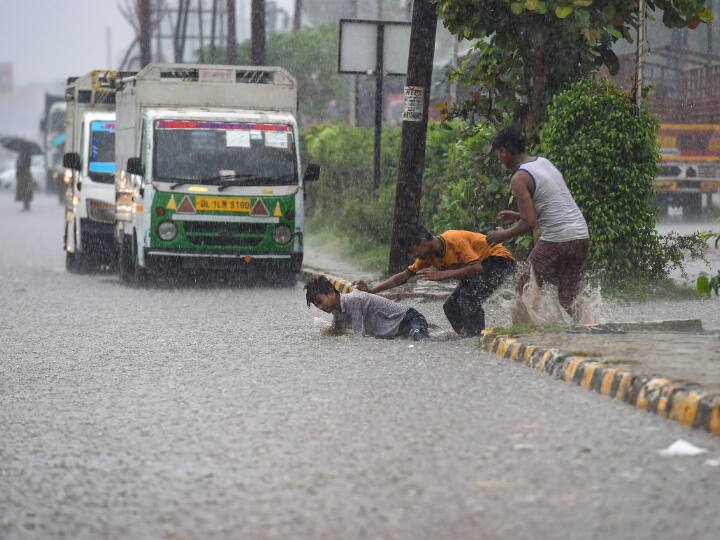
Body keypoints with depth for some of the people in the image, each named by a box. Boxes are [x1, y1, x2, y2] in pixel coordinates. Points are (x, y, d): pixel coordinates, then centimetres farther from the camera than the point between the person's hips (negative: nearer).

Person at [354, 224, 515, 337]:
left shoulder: (454, 240, -30)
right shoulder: (429, 255, -4)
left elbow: (477, 268, -36)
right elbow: (403, 276, 1)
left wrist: (442, 274, -41)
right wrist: (371, 291, -8)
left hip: (499, 259, -9)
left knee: (469, 295, -29)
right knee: (451, 307, -1)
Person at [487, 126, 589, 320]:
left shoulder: (519, 178, -9)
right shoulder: (545, 162, 16)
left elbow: (529, 223, -14)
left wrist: (504, 235, 3)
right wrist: (516, 216, 28)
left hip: (556, 240, -7)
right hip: (581, 236, 7)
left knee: (524, 287, 8)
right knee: (568, 297, 13)